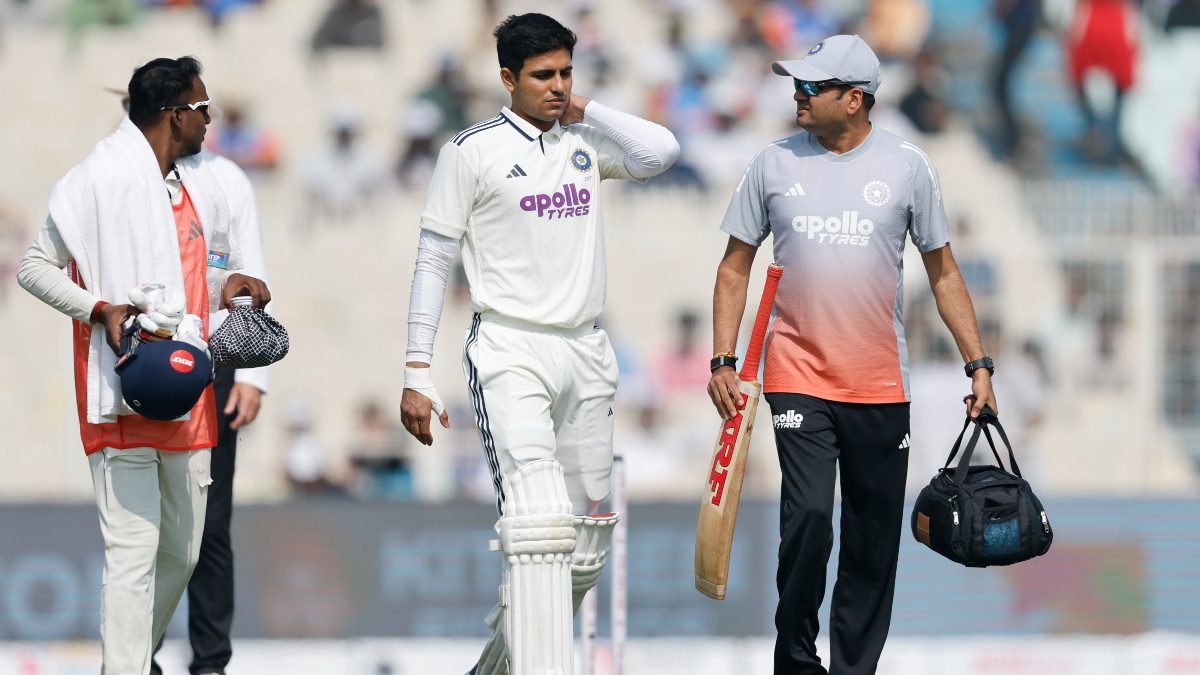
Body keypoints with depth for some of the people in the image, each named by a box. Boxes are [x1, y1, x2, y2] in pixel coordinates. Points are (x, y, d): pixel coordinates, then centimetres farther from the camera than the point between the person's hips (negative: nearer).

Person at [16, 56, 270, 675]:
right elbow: (35, 268, -5)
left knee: (182, 552, 11)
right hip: (122, 399, -8)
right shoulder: (100, 180, -8)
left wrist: (228, 285, 6)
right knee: (133, 549, -12)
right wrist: (100, 309, -19)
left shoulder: (199, 183, 15)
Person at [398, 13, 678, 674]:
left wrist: (584, 111, 1)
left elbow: (661, 152, -9)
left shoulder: (586, 142, 12)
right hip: (509, 352, -5)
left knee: (583, 549, 7)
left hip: (585, 355, 5)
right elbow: (433, 260, 1)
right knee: (540, 522, -22)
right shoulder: (473, 149, 0)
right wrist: (416, 375, -4)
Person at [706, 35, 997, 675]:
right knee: (808, 515, -16)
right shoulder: (775, 164, 3)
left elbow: (942, 271, 8)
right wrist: (723, 361, 1)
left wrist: (977, 364, 3)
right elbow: (735, 267, 10)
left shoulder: (906, 165, 2)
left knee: (874, 539, 3)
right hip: (798, 377, -1)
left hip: (880, 385, 1)